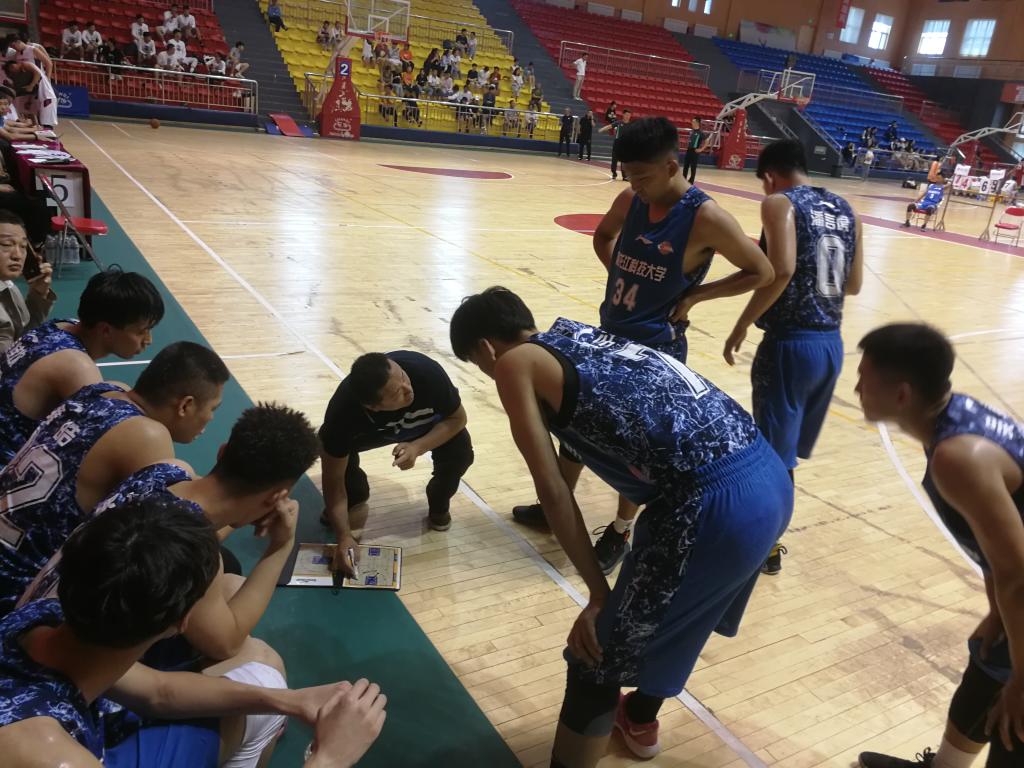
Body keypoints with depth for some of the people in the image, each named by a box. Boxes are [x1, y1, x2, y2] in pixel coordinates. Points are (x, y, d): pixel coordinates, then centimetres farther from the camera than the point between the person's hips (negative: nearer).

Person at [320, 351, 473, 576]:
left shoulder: (427, 372, -43)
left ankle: (438, 505, 4)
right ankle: (355, 495, 10)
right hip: (371, 429, 1)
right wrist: (344, 536, -39)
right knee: (328, 450, -24)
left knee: (460, 453, -28)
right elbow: (333, 478, -30)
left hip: (429, 424, 0)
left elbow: (457, 418, -23)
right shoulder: (344, 410, -40)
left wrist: (417, 447, -39)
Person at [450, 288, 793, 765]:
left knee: (598, 656, 9)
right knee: (660, 613, 33)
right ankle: (640, 720, 57)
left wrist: (599, 595, 9)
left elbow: (554, 492, -1)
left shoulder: (515, 363, 4)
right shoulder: (590, 339, 26)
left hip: (713, 504, -9)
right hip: (770, 477, 9)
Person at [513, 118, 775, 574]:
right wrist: (618, 275, 5)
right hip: (608, 335, 7)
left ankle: (619, 534, 25)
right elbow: (603, 236, 21)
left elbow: (762, 272, -10)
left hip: (655, 349, -6)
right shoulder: (630, 201, -1)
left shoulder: (705, 219, -18)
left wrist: (694, 295, -13)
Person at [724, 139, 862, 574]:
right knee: (787, 446, 22)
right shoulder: (846, 210, 12)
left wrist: (741, 327, -15)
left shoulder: (779, 203, -9)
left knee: (775, 451, 6)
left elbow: (781, 271, -24)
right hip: (831, 343, 8)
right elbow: (853, 285, 15)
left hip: (791, 344, -8)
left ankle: (768, 546, 20)